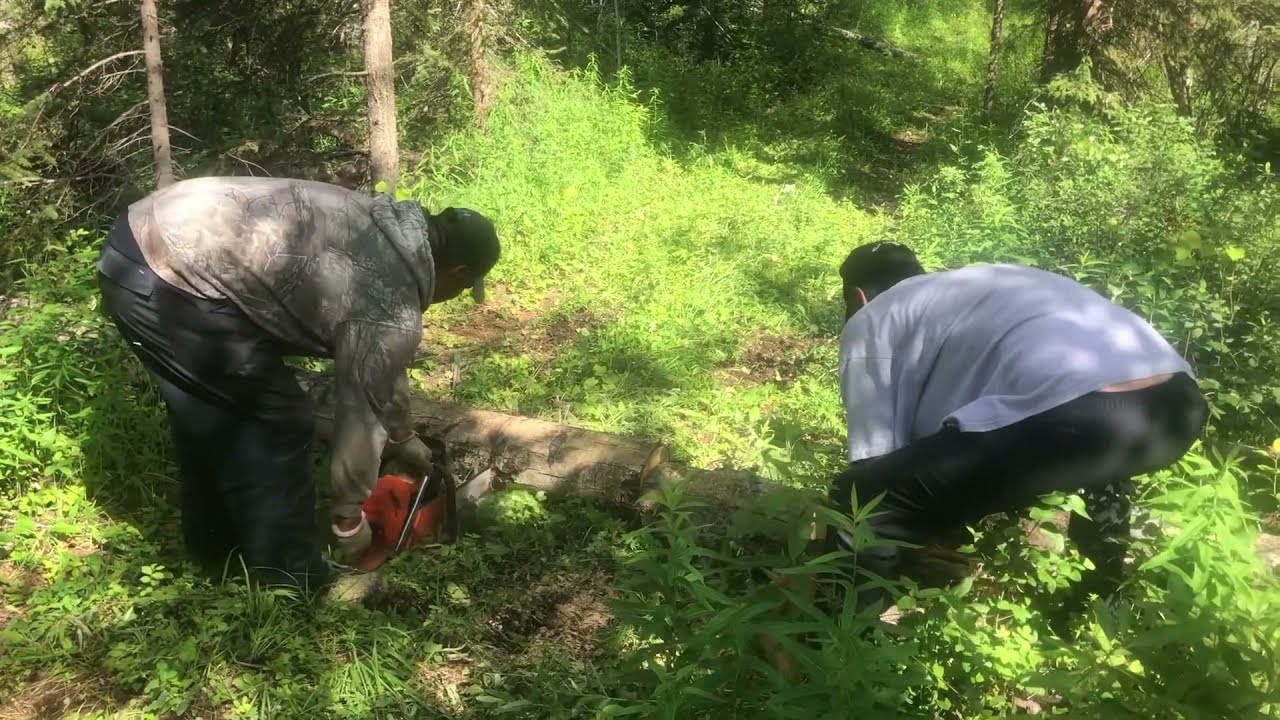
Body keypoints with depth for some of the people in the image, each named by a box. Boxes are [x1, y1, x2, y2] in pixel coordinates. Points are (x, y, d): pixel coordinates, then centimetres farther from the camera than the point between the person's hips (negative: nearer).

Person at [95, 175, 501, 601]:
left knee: (212, 412, 23)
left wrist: (402, 436, 39)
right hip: (168, 282, -10)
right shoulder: (393, 313, -11)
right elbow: (360, 417, -1)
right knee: (275, 422, 4)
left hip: (143, 236, 10)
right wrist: (350, 519, 15)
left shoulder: (384, 226, 16)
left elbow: (378, 364, 30)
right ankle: (293, 583, 17)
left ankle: (214, 547, 41)